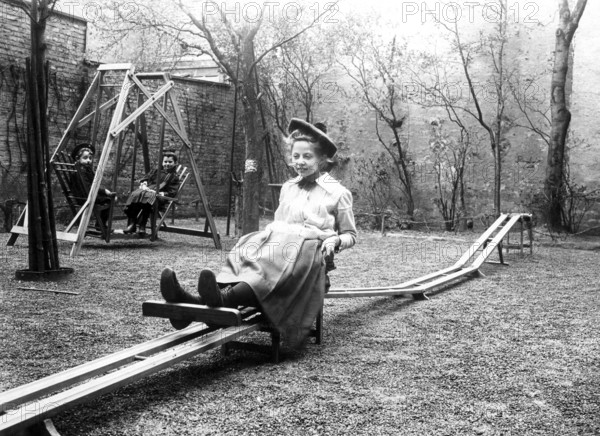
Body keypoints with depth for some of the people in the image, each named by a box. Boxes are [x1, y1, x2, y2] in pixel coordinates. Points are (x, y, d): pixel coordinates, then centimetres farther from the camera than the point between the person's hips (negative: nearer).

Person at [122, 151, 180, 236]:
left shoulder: (174, 177, 13)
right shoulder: (155, 172, 28)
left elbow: (172, 192, 1)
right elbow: (144, 179, 22)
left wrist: (161, 193, -14)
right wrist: (144, 185, -1)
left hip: (159, 195, -4)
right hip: (147, 190, 4)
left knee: (149, 197, -40)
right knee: (135, 195, -30)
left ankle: (142, 226, -37)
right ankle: (131, 224, -31)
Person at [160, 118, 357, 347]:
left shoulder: (338, 193, 10)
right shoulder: (287, 188, 25)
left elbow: (350, 235, 14)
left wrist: (334, 240, -8)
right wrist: (270, 234, 7)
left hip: (309, 250, -4)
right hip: (279, 242, 4)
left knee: (280, 260, -38)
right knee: (246, 250, -29)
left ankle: (225, 299, -64)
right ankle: (194, 300, -54)